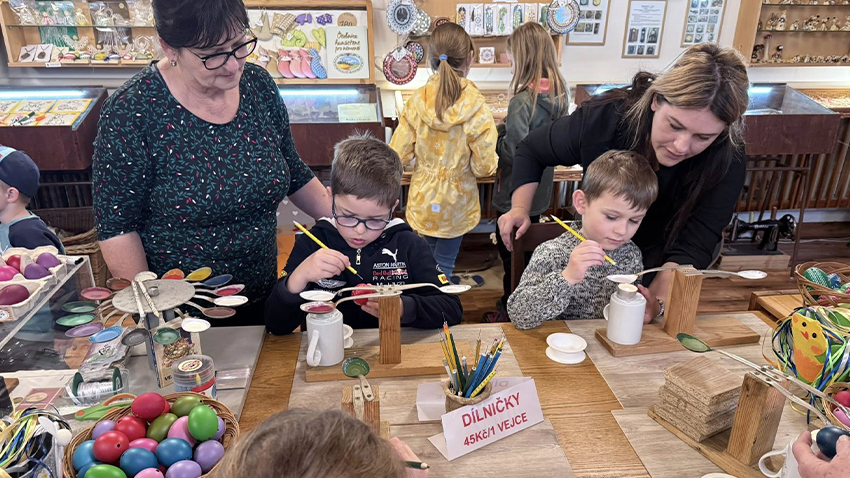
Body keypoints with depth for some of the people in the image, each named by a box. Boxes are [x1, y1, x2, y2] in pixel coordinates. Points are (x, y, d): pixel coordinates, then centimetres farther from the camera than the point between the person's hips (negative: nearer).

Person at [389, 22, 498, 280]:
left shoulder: (416, 101, -15)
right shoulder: (476, 108, -22)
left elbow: (399, 155, -10)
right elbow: (484, 167, -16)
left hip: (423, 200, 3)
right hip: (455, 205, -2)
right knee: (444, 265, 15)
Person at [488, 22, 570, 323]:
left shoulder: (523, 100, -27)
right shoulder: (560, 94, -1)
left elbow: (514, 153, -28)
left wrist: (498, 132, -10)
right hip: (540, 191, 8)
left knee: (510, 253, 9)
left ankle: (509, 312, 25)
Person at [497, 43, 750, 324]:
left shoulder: (726, 165, -27)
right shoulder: (604, 118, -27)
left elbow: (691, 248, -30)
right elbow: (532, 151, -9)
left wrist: (656, 298, -48)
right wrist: (520, 209, -22)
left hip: (658, 271, 0)